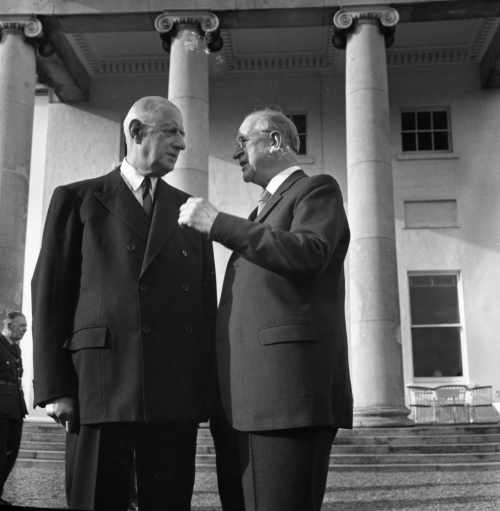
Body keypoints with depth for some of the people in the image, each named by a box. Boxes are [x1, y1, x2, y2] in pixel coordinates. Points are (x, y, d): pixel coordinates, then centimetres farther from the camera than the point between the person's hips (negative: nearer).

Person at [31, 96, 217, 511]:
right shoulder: (77, 199, 9)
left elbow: (207, 302, 14)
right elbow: (50, 293, 3)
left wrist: (209, 387, 6)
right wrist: (54, 387, -4)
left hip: (176, 394, 3)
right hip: (100, 385, -2)